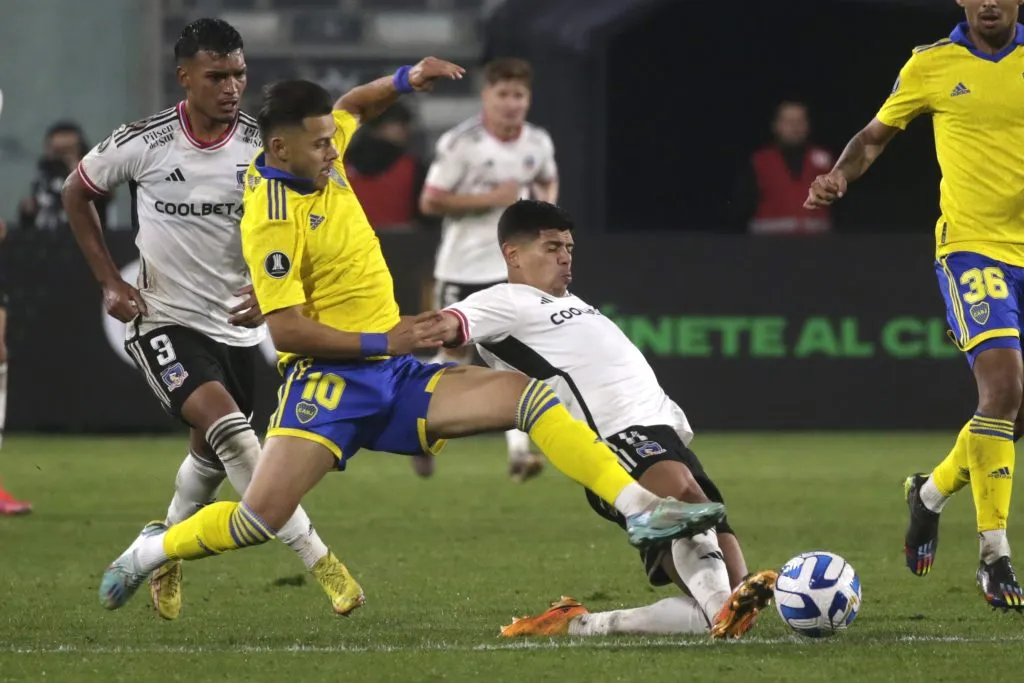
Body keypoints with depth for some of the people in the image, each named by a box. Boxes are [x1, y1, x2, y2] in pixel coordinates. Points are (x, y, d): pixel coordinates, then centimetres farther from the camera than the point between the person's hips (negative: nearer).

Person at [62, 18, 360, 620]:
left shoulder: (261, 144, -8)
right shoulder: (142, 144, -11)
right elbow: (78, 193, 7)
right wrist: (111, 282, 1)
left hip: (238, 323, 3)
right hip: (165, 319, -3)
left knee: (211, 455, 16)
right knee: (227, 425, -25)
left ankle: (164, 561, 44)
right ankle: (319, 561, -28)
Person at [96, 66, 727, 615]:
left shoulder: (320, 157, 5)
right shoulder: (270, 219, -18)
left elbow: (352, 107, 29)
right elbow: (286, 331, -20)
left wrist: (406, 79, 12)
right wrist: (384, 342, -21)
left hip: (393, 375, 8)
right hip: (327, 380, -8)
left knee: (527, 395, -7)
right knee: (261, 517, -22)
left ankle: (641, 509, -14)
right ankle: (149, 553, 6)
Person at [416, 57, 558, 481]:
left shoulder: (538, 142, 3)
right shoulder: (461, 143, -12)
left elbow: (549, 180, 25)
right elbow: (430, 201, -13)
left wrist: (548, 201, 2)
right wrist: (489, 199, -19)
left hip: (516, 266, 3)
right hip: (463, 266, -3)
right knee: (456, 354, 7)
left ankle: (519, 451, -14)